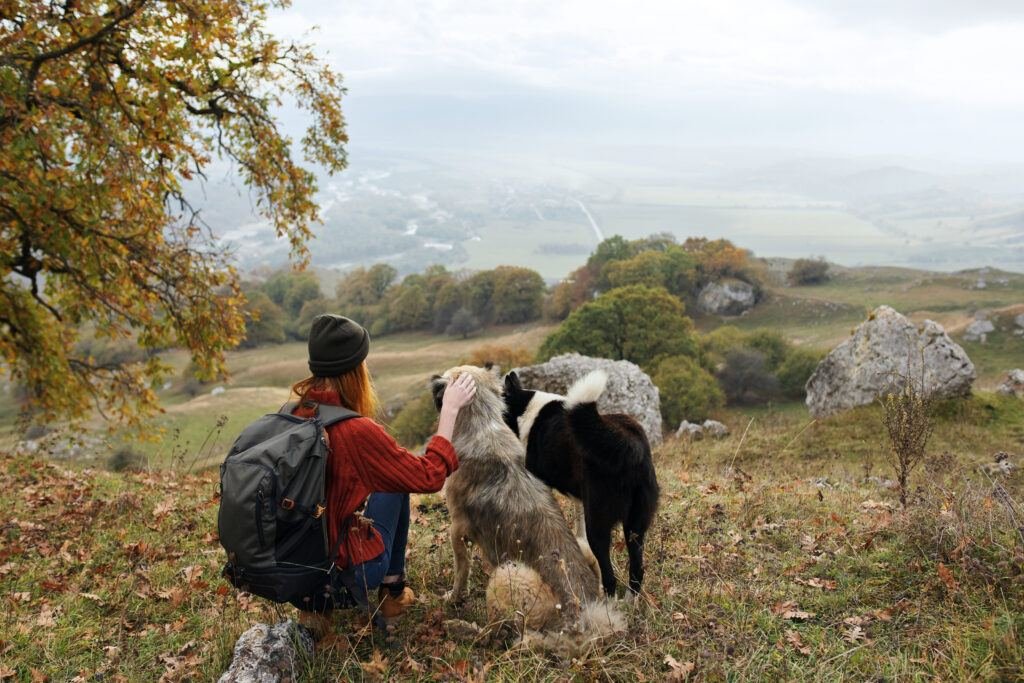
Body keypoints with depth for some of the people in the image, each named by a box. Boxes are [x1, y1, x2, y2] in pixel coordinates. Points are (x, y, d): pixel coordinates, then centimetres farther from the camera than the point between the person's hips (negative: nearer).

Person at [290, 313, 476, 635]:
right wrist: (449, 409, -4)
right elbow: (430, 476, -13)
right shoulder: (356, 432, -26)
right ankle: (392, 592, 28)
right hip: (347, 570, -5)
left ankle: (318, 605, 26)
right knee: (396, 483, 17)